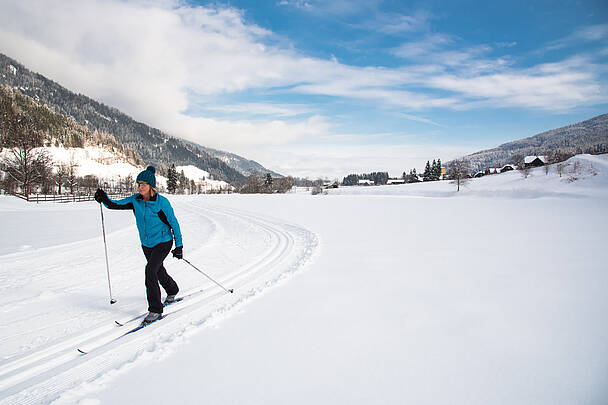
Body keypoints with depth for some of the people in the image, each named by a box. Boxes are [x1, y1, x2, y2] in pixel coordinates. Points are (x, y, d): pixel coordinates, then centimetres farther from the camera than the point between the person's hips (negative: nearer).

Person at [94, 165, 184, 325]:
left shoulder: (162, 202, -18)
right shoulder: (136, 200, -3)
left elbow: (174, 223, -12)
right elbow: (117, 205, -6)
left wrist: (179, 245, -11)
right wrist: (105, 200, -27)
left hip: (163, 242, -6)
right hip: (146, 244, 6)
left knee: (150, 270, -22)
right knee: (158, 270, 22)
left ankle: (155, 310, -14)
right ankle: (172, 291, 51)